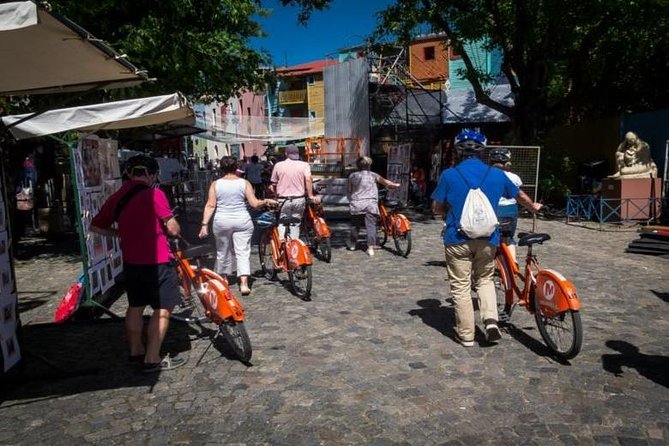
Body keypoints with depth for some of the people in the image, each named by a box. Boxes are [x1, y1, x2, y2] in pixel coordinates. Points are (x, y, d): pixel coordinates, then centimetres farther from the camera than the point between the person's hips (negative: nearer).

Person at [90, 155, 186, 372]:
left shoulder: (116, 197, 5)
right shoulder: (154, 194, -14)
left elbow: (96, 226, 11)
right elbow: (173, 229, -12)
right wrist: (174, 231, 10)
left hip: (131, 262, 7)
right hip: (156, 262, -7)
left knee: (135, 307, 20)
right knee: (162, 310, 3)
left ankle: (136, 350, 34)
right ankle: (152, 359, 6)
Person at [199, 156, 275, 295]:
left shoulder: (215, 184, 0)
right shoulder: (244, 183, -2)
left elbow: (210, 206, -6)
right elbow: (255, 204, -7)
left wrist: (205, 225, -6)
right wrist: (266, 201, 9)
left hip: (222, 222, 1)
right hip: (242, 221, -1)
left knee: (223, 252, 17)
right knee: (243, 253, 1)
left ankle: (223, 278, 33)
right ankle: (244, 283, -8)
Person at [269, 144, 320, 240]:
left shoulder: (278, 165, 3)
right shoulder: (304, 165, 1)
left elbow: (274, 184, 8)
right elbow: (308, 180, -13)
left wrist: (276, 194, 23)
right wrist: (311, 195, -11)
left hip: (283, 199, 0)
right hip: (299, 199, 1)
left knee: (282, 223, 9)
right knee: (295, 224, 10)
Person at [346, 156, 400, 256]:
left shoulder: (352, 176, 8)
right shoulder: (373, 175, 7)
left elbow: (349, 190, 13)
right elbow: (386, 182, 13)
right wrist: (396, 185, 29)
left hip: (356, 204, 1)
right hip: (371, 204, -1)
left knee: (355, 225, 14)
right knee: (371, 226, -2)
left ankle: (352, 244, 28)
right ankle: (370, 247, -8)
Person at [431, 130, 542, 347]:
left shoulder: (449, 175, -7)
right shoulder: (497, 174, 3)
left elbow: (436, 208, 0)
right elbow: (520, 196, 19)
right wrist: (533, 207, 41)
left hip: (458, 239, -3)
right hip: (487, 239, 3)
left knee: (461, 287, 8)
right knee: (485, 280, 22)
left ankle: (466, 334, 16)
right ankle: (491, 320, 5)